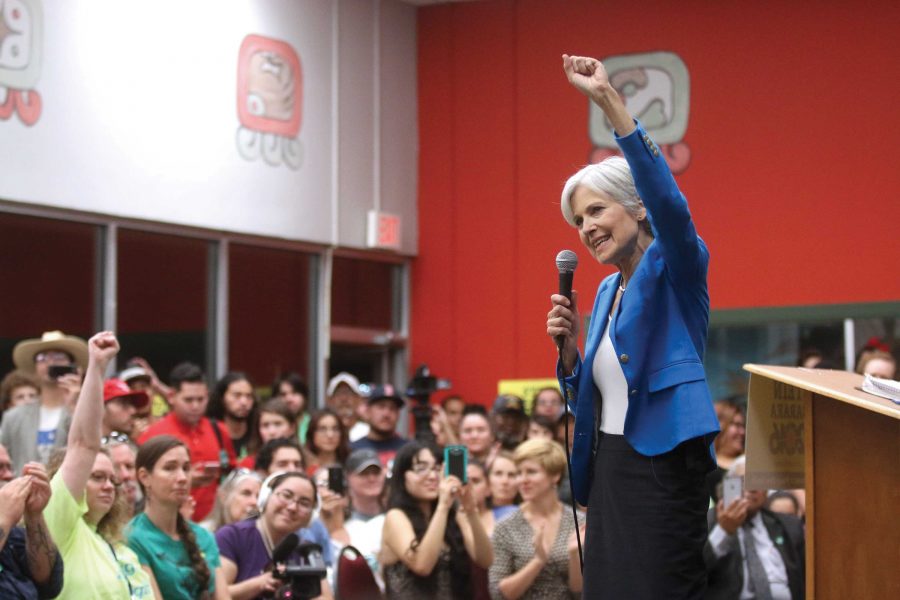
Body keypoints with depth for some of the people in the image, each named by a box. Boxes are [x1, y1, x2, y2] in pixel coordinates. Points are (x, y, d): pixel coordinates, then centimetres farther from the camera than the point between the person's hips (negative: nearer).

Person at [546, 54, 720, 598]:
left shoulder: (675, 269, -5)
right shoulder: (606, 291, 17)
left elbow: (669, 204, -28)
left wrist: (609, 100, -33)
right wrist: (569, 346, 0)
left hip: (662, 473, -8)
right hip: (607, 472, 8)